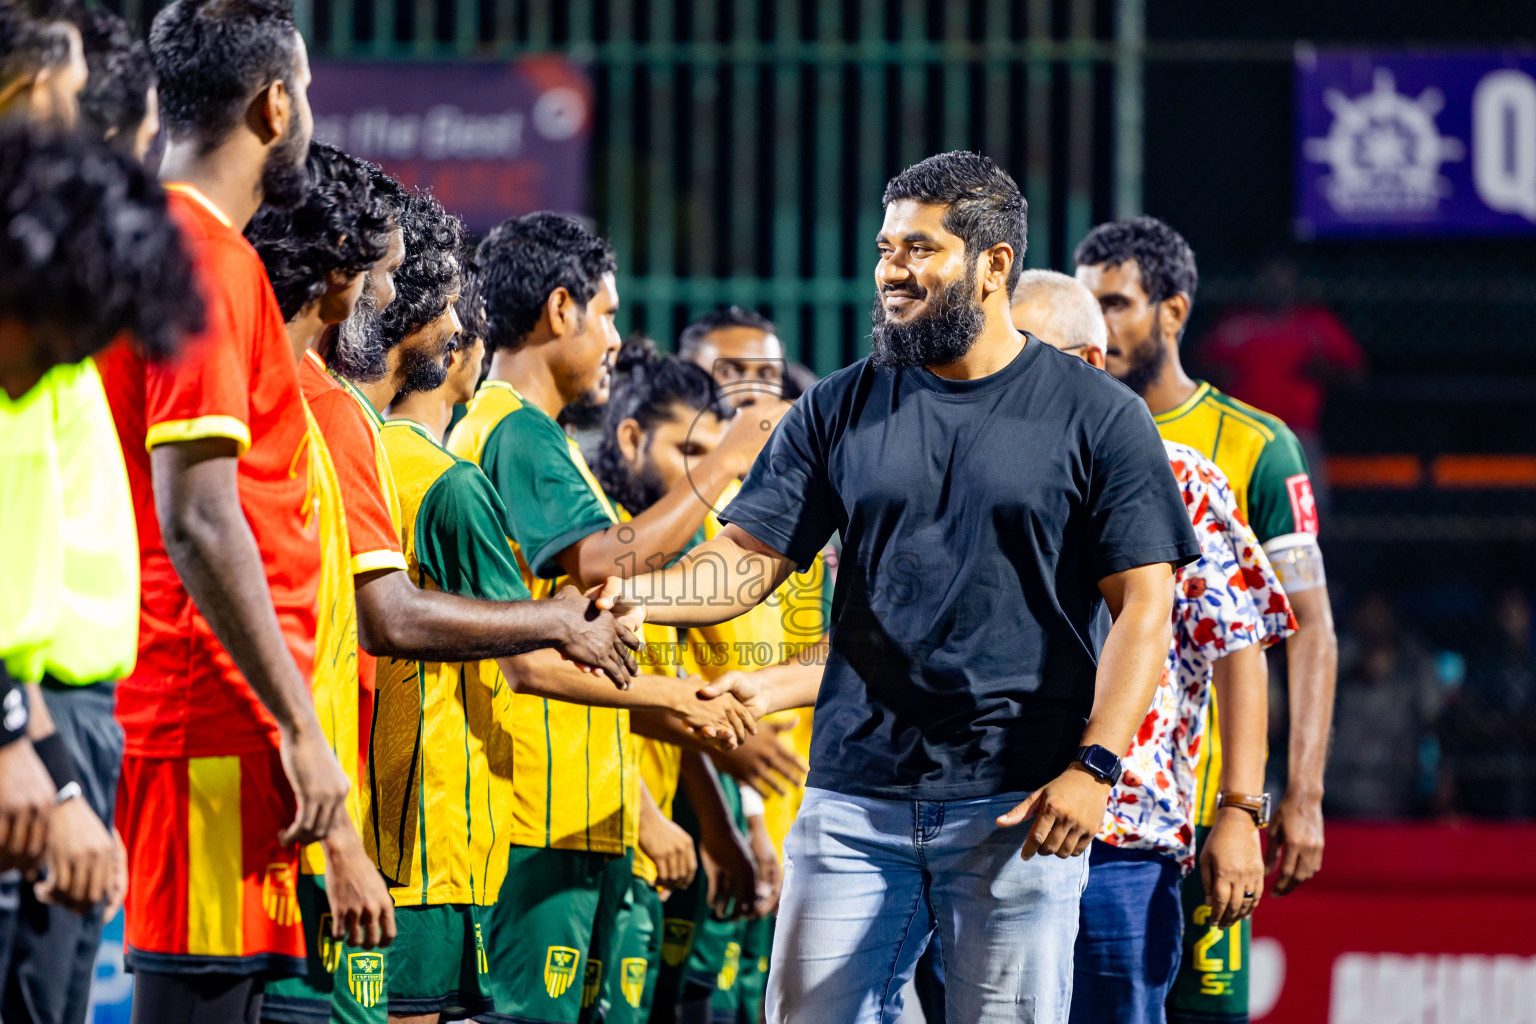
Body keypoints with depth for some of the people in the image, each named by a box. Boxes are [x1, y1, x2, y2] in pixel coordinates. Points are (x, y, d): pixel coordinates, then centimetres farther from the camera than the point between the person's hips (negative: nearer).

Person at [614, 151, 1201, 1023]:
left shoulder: (1096, 416, 1)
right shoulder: (841, 411, 10)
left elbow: (1144, 608, -2)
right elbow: (748, 561, 5)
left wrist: (1095, 765, -14)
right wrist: (625, 593, -15)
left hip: (1017, 803, -3)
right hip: (854, 799, 3)